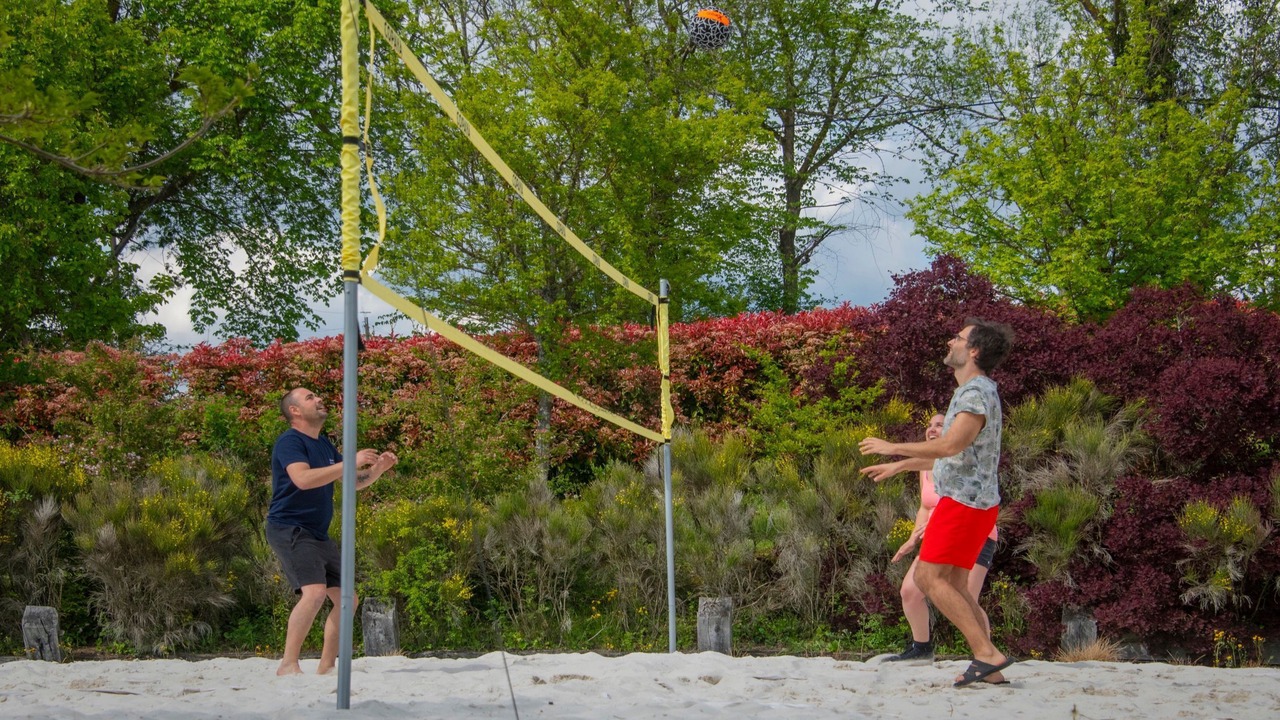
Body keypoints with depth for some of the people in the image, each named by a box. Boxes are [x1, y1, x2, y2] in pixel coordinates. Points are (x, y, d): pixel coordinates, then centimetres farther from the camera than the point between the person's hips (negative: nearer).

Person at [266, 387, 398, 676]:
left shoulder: (324, 445, 16)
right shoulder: (290, 441, -10)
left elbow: (354, 483, 23)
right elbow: (303, 479, -28)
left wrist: (377, 469, 2)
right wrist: (351, 462, -26)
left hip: (319, 534, 9)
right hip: (289, 530, -9)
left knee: (346, 600, 7)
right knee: (315, 592, -27)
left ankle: (326, 667, 14)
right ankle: (288, 665, -24)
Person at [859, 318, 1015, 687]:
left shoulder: (976, 392, -14)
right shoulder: (974, 392, 19)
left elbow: (951, 446, -28)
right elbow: (952, 454, 29)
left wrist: (893, 448, -19)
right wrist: (898, 466, 32)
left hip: (963, 500, -10)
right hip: (974, 501, 10)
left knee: (928, 576, -11)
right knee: (954, 585, 10)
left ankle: (987, 653, -15)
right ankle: (990, 668, 8)